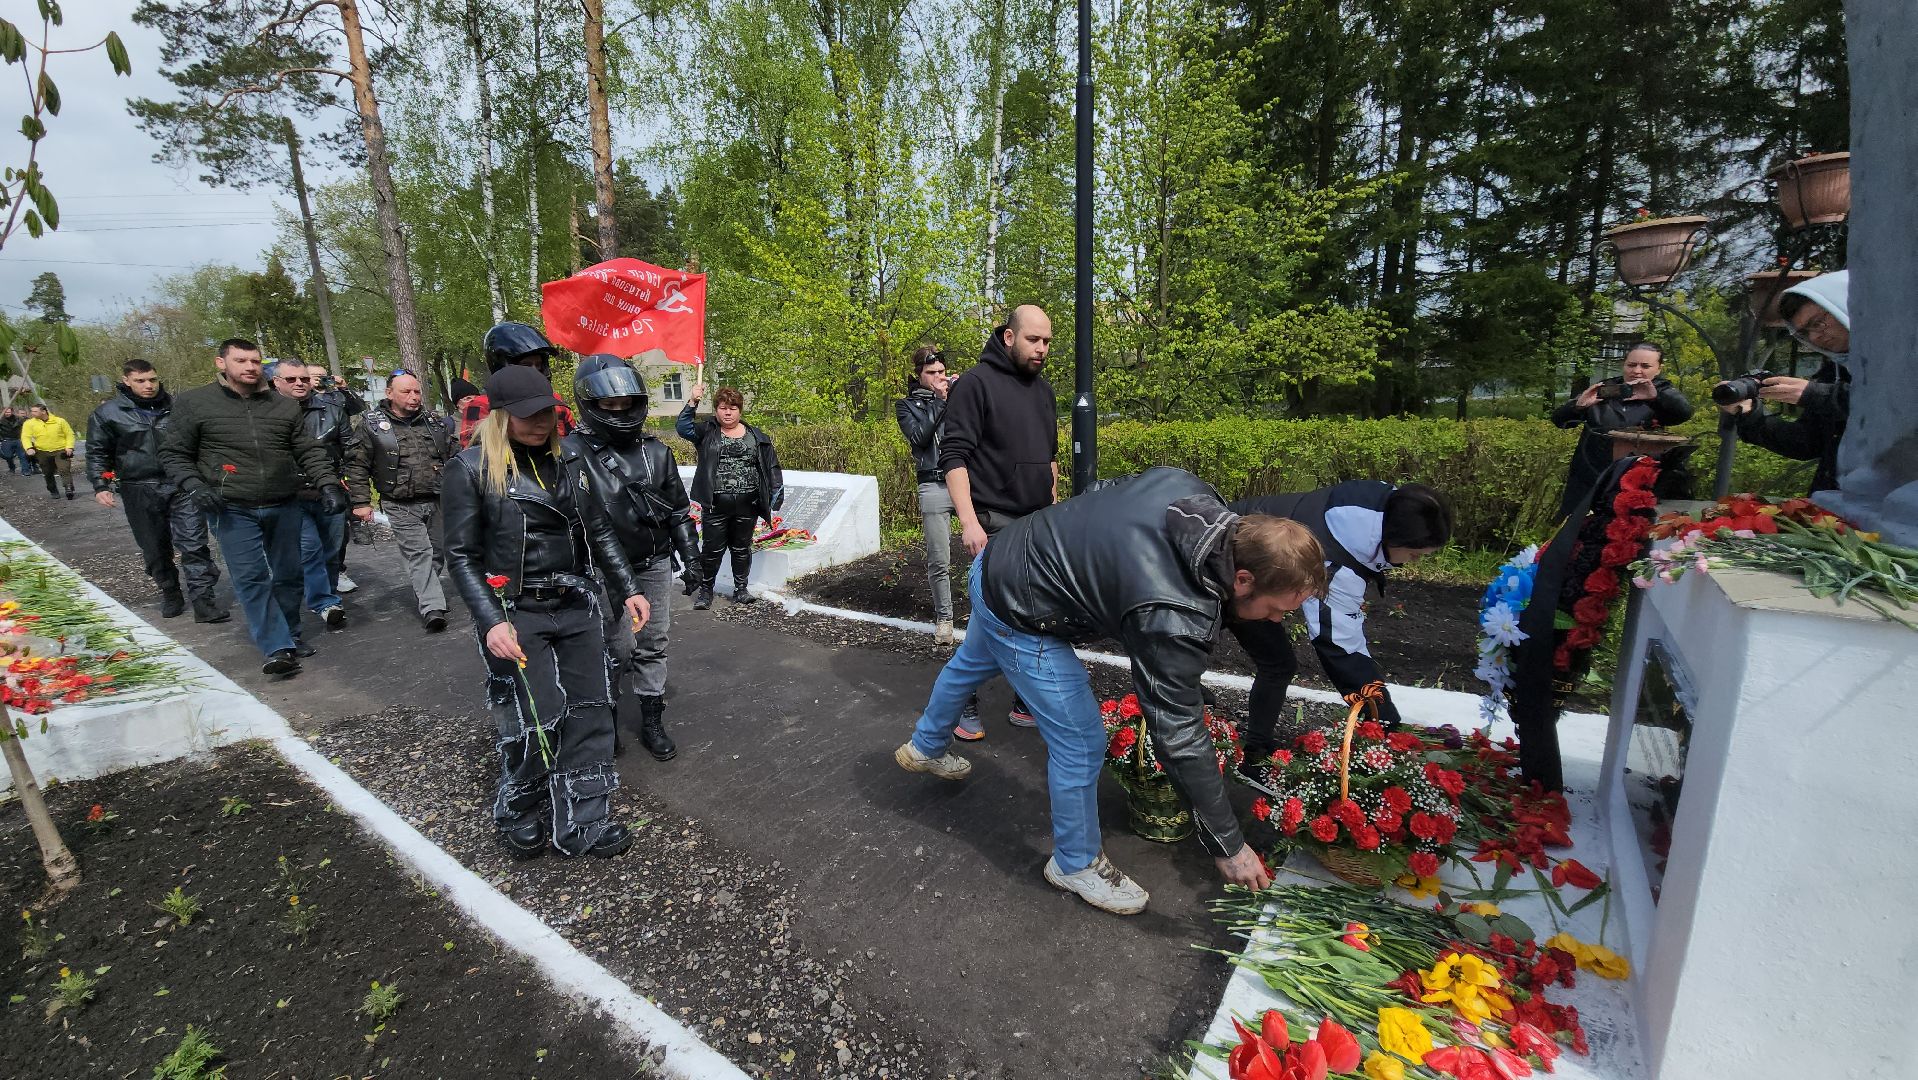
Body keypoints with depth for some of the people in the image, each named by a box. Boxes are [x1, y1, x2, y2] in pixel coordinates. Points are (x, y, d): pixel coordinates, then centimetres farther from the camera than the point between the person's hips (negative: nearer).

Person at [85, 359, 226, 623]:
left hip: (181, 486, 0)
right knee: (155, 549, 8)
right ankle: (170, 594, 23)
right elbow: (97, 453, 8)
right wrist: (100, 486, -3)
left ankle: (203, 599, -7)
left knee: (194, 542, -7)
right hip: (140, 491, 0)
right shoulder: (108, 413, 4)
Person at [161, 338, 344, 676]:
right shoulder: (193, 403, 1)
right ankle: (277, 648, -5)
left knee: (288, 574, 10)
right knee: (251, 579, -6)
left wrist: (328, 482, -7)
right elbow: (174, 453, 5)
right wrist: (194, 486, -11)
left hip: (284, 507, 3)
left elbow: (308, 451, 8)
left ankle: (291, 635, 25)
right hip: (232, 509, -2)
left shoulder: (284, 406, 8)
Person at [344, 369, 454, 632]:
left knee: (438, 551, 10)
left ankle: (422, 596, 30)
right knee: (418, 553, -11)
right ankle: (432, 608, -14)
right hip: (402, 507, -4)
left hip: (438, 501, 4)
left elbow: (453, 459, 17)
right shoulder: (372, 425, -1)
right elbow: (357, 466, 1)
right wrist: (361, 502, -4)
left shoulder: (436, 422, 9)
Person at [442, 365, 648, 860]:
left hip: (577, 607, 5)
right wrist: (491, 621, -18)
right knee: (533, 723, -3)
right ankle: (517, 816, 26)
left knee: (589, 714, 6)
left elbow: (599, 533, 11)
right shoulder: (470, 469, -7)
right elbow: (462, 555, -8)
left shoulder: (569, 460, 6)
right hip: (516, 614, -5)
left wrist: (628, 590, 6)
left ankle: (582, 824, 20)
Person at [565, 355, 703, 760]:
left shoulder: (655, 450, 5)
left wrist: (690, 554, 9)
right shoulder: (573, 453, -11)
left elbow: (678, 508, 12)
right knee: (617, 650, 1)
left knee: (653, 645, 12)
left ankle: (652, 721, 25)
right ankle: (607, 718, 25)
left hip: (655, 565, 4)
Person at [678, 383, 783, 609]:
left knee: (742, 548, 13)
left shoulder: (756, 436, 7)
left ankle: (740, 589, 27)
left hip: (747, 505, 2)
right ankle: (705, 590, 22)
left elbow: (772, 467, 8)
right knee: (713, 549, 5)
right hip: (715, 505, -1)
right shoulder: (707, 432, 4)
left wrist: (775, 496, 1)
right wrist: (693, 402, -22)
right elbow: (683, 428, -12)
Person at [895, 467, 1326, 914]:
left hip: (999, 558, 10)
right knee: (1080, 743, 0)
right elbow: (1181, 738, -25)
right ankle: (1076, 864, 27)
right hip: (1018, 617, -10)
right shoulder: (1175, 620, -33)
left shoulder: (1192, 491, -13)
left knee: (971, 663, 34)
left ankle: (925, 747, 64)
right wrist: (1228, 844, -13)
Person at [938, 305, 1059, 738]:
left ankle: (1027, 702, 22)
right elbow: (954, 456, -13)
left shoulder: (1043, 390, 16)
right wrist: (969, 522, -21)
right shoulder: (975, 382, -6)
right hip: (994, 524, -6)